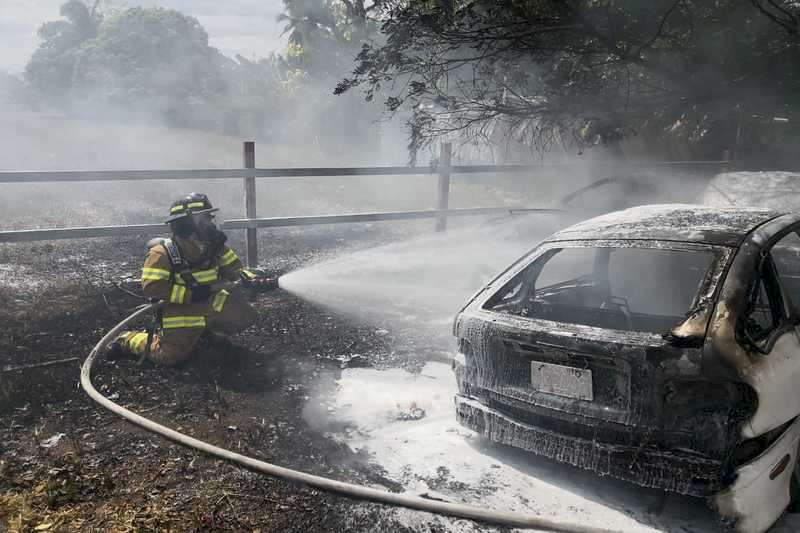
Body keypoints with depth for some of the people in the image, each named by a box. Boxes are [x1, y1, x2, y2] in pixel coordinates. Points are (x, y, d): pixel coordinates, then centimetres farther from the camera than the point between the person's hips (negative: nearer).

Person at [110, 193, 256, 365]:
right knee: (171, 356, -15)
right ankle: (128, 339, 15)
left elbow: (234, 268, 8)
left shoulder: (214, 246, -2)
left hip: (210, 303, 6)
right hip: (180, 308, -5)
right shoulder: (163, 253, -18)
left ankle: (207, 330, 20)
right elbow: (151, 287, -26)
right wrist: (191, 293, -30)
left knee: (244, 315, -10)